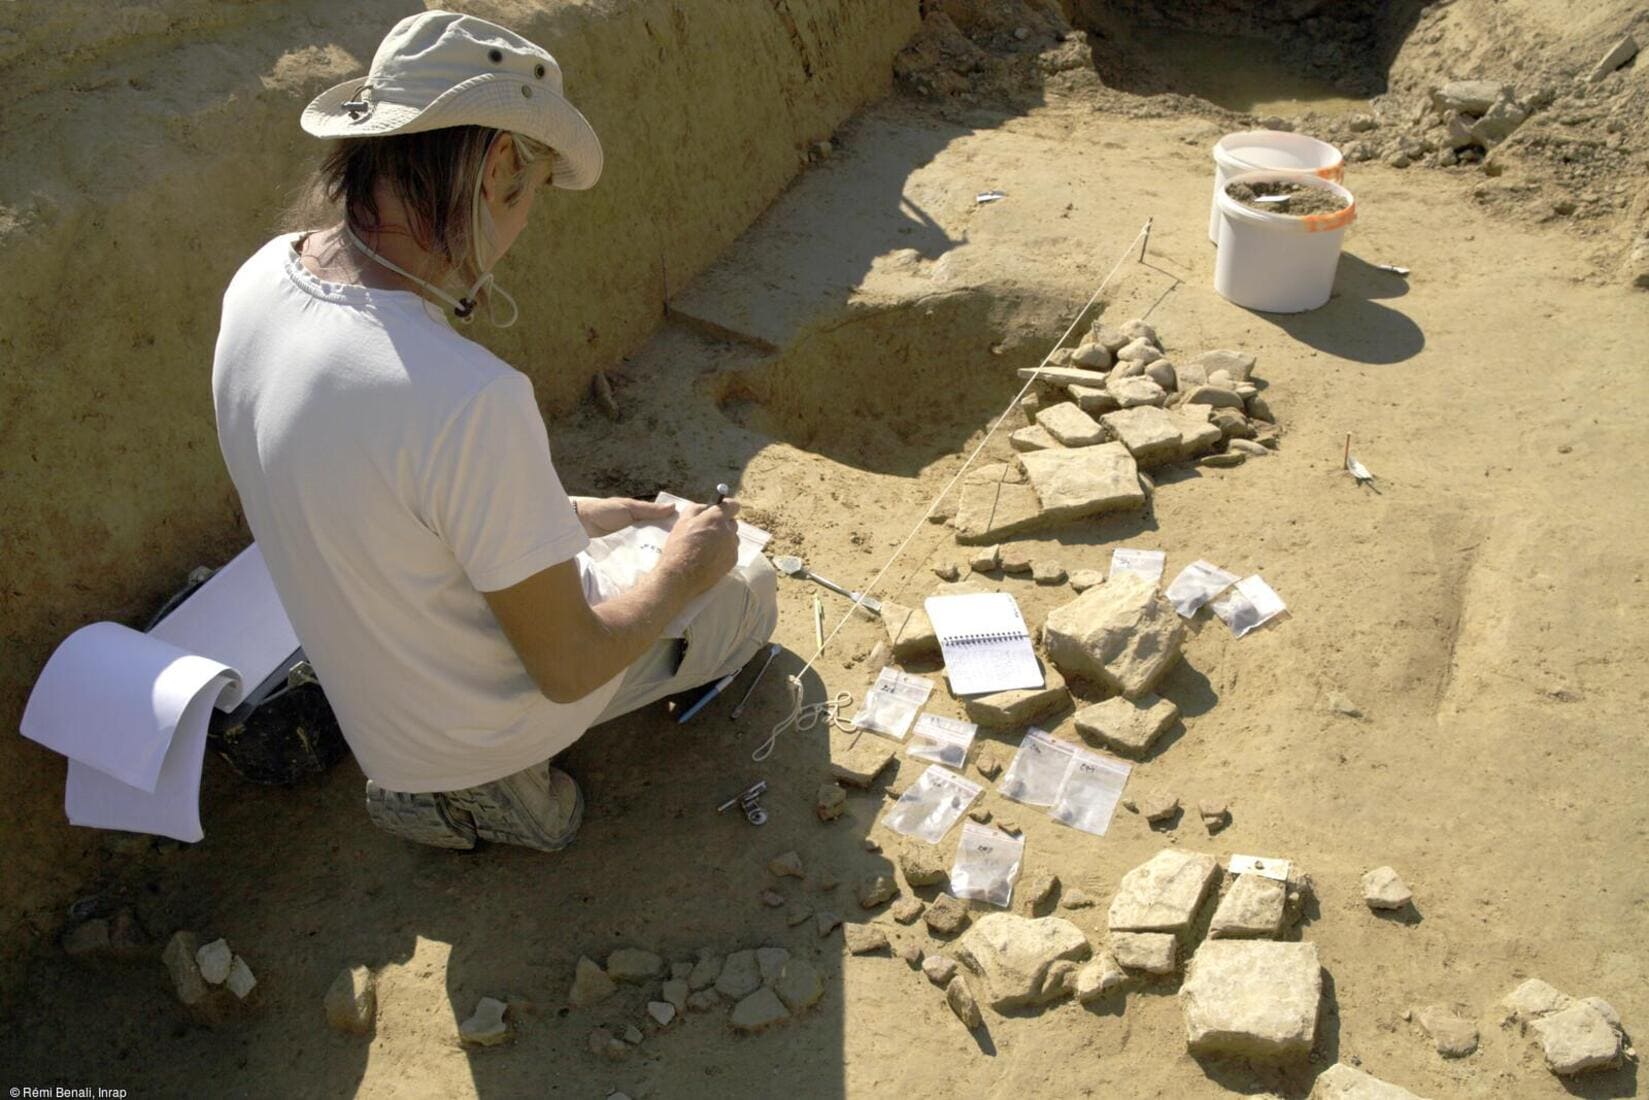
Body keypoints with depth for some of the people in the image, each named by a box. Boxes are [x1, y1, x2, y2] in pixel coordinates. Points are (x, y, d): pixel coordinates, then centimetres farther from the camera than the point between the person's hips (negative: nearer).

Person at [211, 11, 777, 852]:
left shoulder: (262, 278, -14)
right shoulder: (471, 401, -39)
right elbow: (568, 670, -26)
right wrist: (681, 574, -10)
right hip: (476, 726, -7)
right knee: (749, 588, 15)